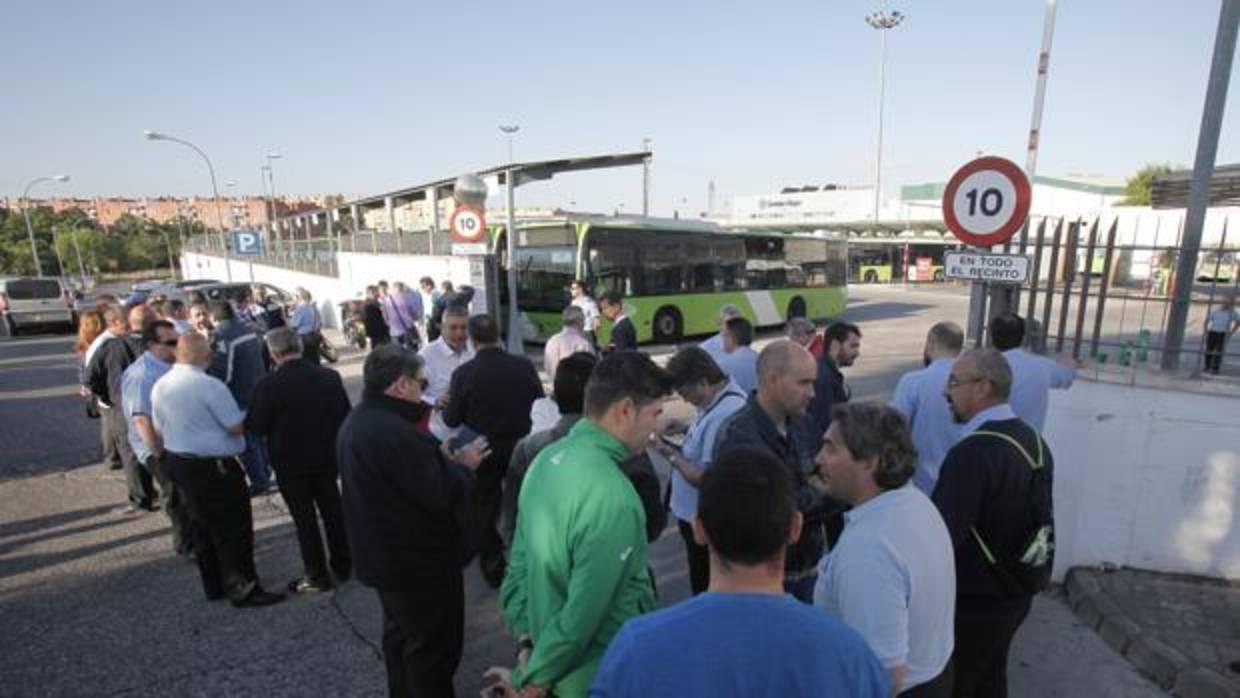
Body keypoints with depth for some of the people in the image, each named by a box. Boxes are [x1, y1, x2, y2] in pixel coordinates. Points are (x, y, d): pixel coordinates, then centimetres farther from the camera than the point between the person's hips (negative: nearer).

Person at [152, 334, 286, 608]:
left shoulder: (160, 386, 3)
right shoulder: (210, 385, -21)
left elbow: (159, 431, 12)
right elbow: (237, 427, -18)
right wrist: (247, 416, 2)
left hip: (176, 461, 8)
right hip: (214, 466, -8)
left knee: (202, 525, 19)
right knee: (234, 528, 2)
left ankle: (214, 585, 31)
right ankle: (243, 589, 10)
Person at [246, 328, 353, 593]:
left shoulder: (268, 385, -18)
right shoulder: (329, 376, -8)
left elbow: (255, 427, -11)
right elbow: (345, 415, -2)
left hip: (291, 461, -3)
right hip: (327, 455, 4)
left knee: (304, 517, 9)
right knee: (332, 509, 18)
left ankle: (317, 576, 18)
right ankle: (343, 565, 30)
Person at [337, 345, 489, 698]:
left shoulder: (356, 422, 4)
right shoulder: (396, 432, -31)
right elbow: (442, 494, -29)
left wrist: (442, 457, 4)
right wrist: (463, 464, -13)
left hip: (384, 555, 11)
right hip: (418, 561, -11)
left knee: (401, 634, 28)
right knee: (433, 645, 8)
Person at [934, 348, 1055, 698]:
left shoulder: (974, 451, -30)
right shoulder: (1034, 440, 1)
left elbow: (943, 533, -34)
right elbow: (1038, 515, 12)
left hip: (973, 601, -8)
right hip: (1015, 591, 8)